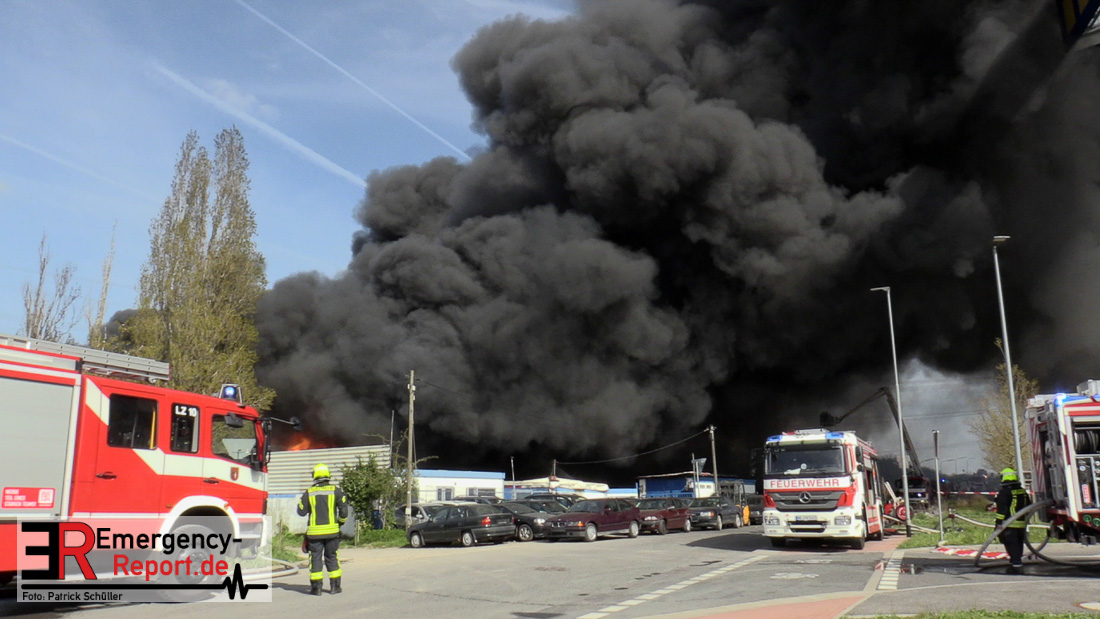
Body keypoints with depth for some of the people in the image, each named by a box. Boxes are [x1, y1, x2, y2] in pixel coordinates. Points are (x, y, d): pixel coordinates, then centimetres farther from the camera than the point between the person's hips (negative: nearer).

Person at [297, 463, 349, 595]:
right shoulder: (335, 491, -2)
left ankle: (316, 587, 6)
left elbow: (301, 511, 3)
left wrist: (301, 501, 21)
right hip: (331, 530, 1)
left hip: (314, 531, 0)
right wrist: (341, 521, 15)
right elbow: (343, 509, -3)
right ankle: (335, 586, 14)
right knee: (332, 557, 11)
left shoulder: (309, 492, -1)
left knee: (316, 558, 7)